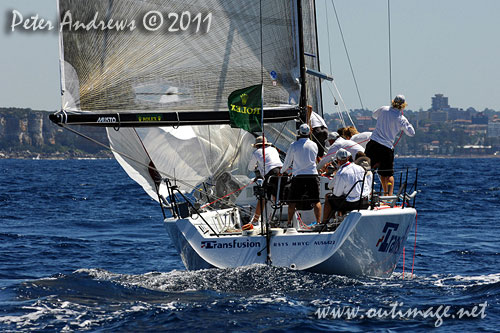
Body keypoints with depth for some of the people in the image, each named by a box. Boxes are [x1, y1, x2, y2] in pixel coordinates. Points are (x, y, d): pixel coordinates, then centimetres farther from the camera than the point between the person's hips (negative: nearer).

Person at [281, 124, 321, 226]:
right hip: (313, 175, 1)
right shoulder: (314, 145, 3)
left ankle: (289, 222, 8)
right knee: (316, 201, 2)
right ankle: (319, 222, -5)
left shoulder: (294, 145, -4)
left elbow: (287, 161, 5)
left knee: (292, 201, 8)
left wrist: (283, 171, 25)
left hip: (298, 176, -1)